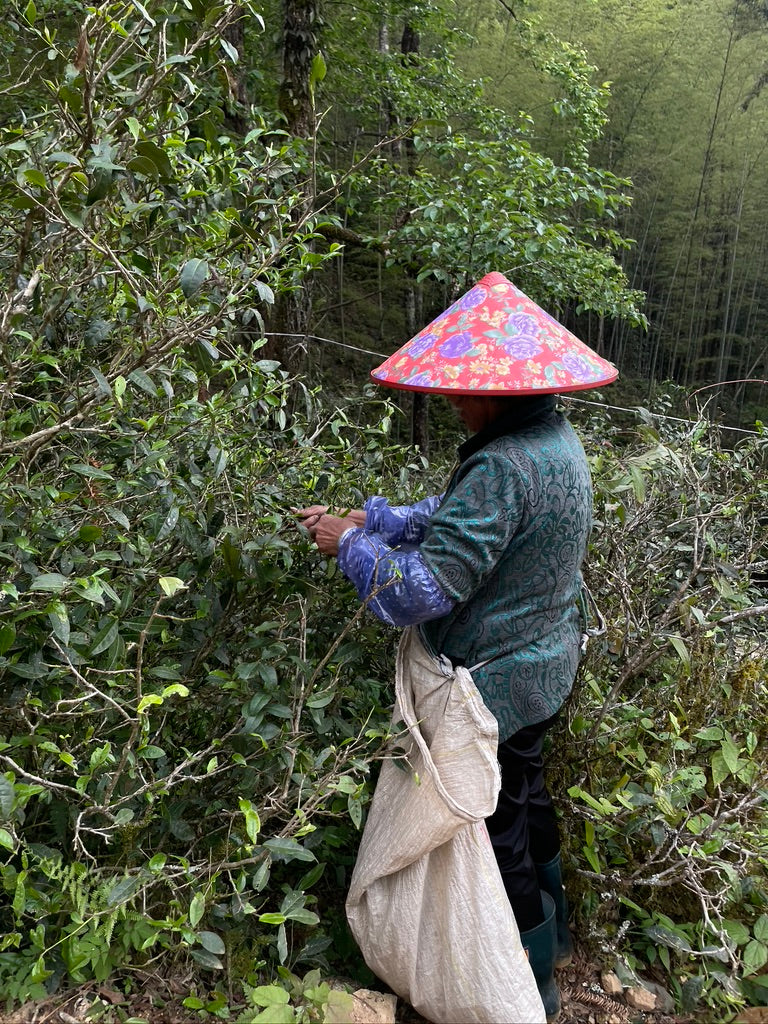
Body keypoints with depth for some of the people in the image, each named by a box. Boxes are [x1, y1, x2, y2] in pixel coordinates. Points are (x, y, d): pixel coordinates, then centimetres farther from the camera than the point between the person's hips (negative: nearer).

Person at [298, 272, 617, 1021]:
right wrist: (374, 518, 4)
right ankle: (551, 935, 51)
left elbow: (420, 591, -32)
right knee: (527, 796, 28)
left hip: (497, 685, -10)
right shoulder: (556, 441, 1)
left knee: (498, 828, 11)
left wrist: (351, 545, -16)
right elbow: (457, 518, 9)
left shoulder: (503, 467, -31)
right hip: (543, 669, 10)